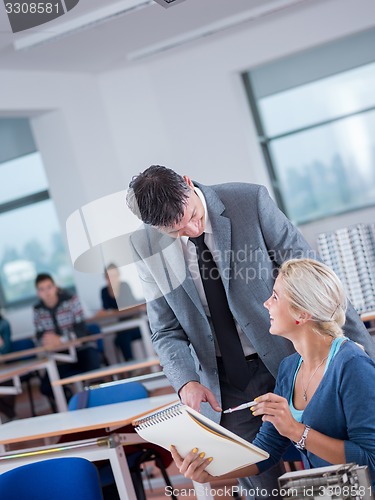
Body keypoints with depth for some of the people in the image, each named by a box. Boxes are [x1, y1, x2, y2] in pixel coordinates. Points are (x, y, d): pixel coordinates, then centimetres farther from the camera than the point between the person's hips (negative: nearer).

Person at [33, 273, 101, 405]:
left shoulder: (71, 300, -7)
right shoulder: (38, 310, 3)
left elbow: (81, 330, -13)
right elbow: (40, 335, 1)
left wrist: (60, 340, -29)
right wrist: (46, 340, -24)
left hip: (82, 349, -3)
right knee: (46, 387, -17)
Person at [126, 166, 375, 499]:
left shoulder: (250, 201, -14)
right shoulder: (146, 246, -6)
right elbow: (167, 331, 1)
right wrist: (186, 382, -18)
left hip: (288, 358, -1)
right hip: (223, 382, 2)